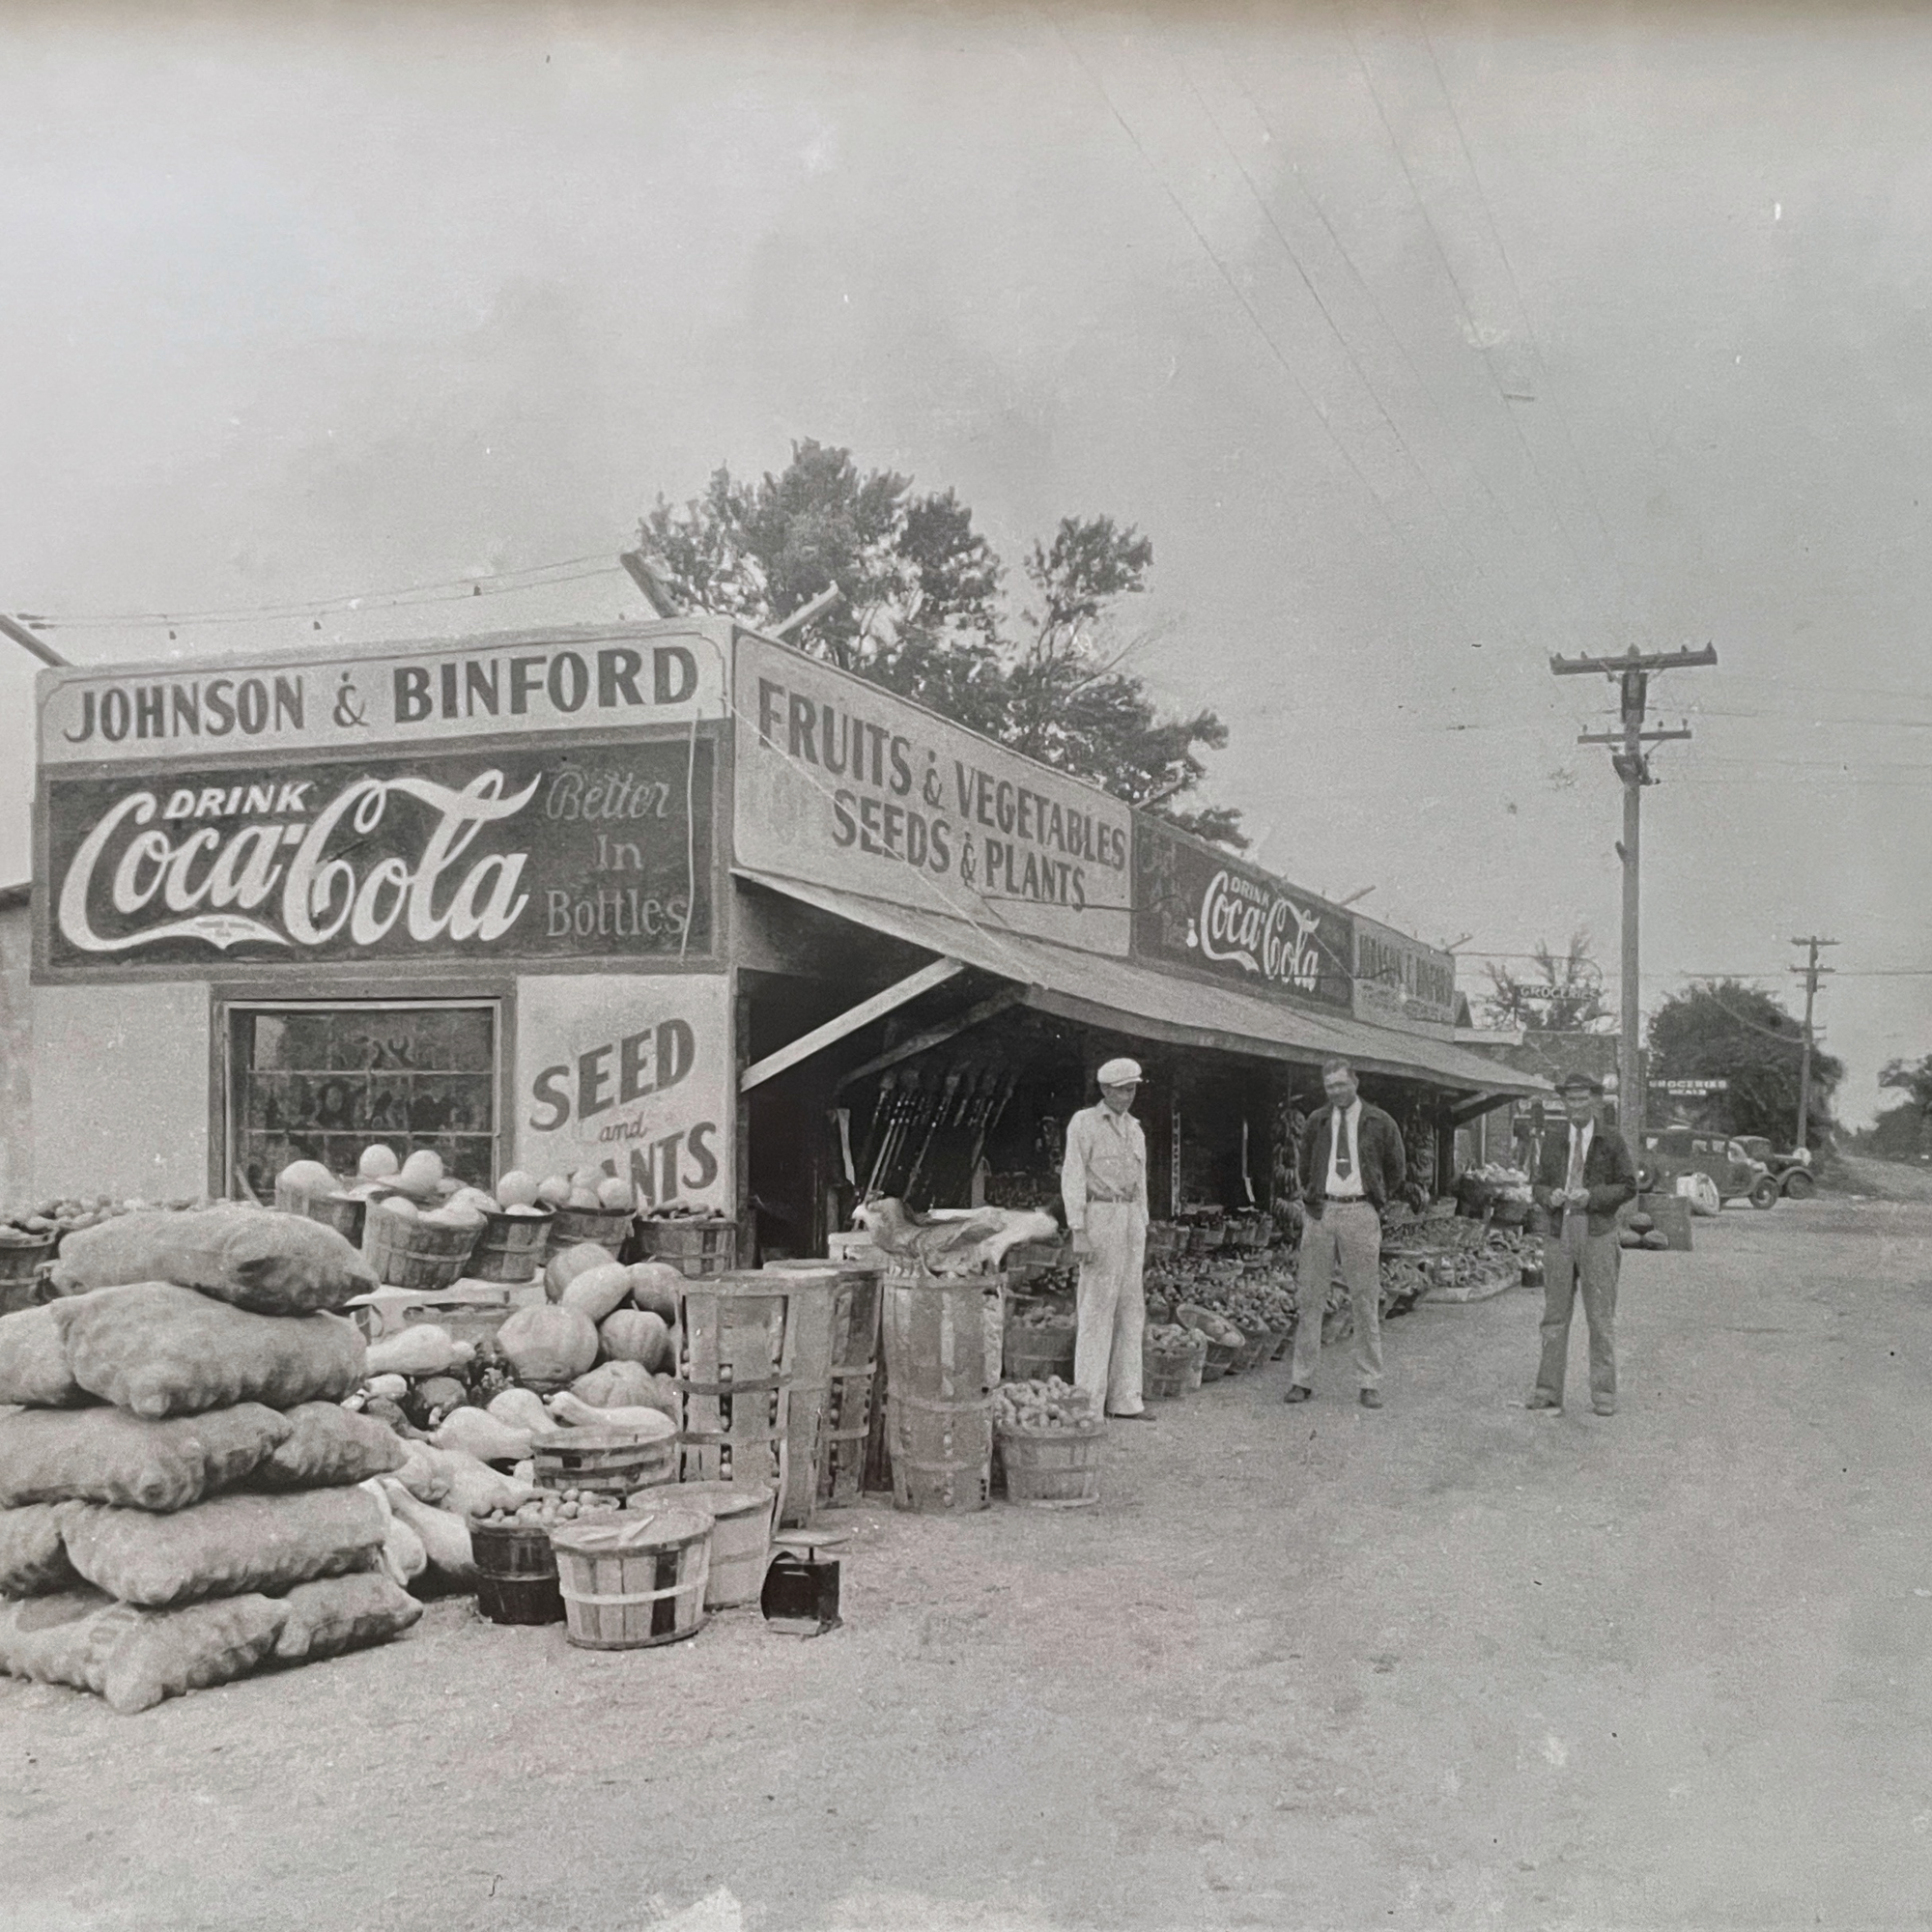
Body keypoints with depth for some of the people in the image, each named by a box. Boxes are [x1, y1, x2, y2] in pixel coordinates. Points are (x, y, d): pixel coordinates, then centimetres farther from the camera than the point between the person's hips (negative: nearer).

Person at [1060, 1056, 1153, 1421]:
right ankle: (1089, 1401, -1)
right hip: (1099, 1217, -7)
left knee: (1131, 1308, 6)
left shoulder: (1135, 1130, 16)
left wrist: (1142, 1234, 16)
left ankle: (1124, 1399, 11)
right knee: (1097, 1307, -6)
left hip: (1131, 1220, 7)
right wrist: (1078, 1234, -16)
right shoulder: (1083, 1123, -4)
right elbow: (1072, 1178, -9)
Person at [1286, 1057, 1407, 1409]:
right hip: (1320, 1212, 2)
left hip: (1360, 1213, -2)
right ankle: (1302, 1379, 7)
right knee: (1310, 1297, 1)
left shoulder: (1380, 1124, 4)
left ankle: (1370, 1383, 7)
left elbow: (1397, 1169, 15)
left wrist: (1377, 1202, 10)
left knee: (1366, 1301, 1)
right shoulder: (1316, 1122, 10)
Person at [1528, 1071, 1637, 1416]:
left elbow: (1628, 1187, 1)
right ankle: (1548, 1390, 10)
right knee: (1555, 1315, 4)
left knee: (1601, 1318, 0)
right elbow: (1538, 1184, 13)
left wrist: (1591, 1196, -15)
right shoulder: (1552, 1141, 10)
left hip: (1597, 1235, -3)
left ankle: (1603, 1394, 7)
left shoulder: (1612, 1141, 2)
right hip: (1559, 1234, 3)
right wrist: (1550, 1196, -10)